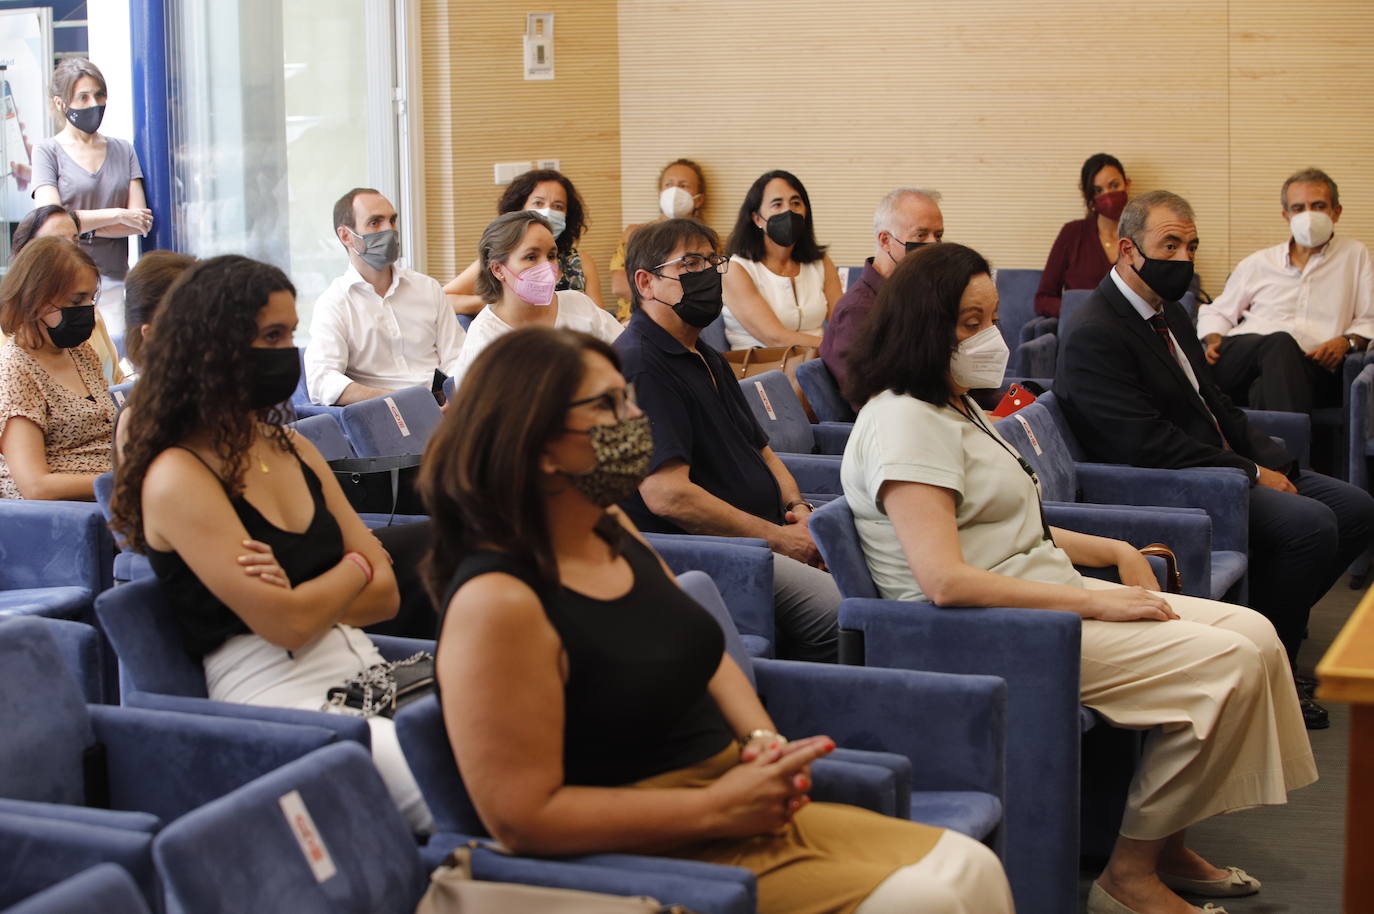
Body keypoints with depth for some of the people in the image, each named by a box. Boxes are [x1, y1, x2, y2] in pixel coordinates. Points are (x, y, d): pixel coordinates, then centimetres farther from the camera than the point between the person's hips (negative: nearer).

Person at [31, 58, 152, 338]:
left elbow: (141, 221, 4)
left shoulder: (122, 150, 14)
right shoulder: (48, 151, 4)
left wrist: (86, 226, -7)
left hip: (114, 282, 3)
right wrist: (118, 215, -4)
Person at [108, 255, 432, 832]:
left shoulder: (294, 450, 16)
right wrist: (353, 569, 7)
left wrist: (307, 596, -7)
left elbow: (385, 594, 14)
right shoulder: (179, 478, -7)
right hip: (276, 697, -7)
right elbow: (286, 624, -12)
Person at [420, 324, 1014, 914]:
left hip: (742, 804, 9)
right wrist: (717, 809, -19)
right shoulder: (497, 600, -21)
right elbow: (523, 817, -22)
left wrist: (763, 739, 1)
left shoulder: (613, 533, 7)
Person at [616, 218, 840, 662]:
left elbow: (760, 450, 27)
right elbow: (668, 495, -21)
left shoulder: (707, 359, 21)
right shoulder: (638, 366, -13)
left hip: (759, 537, 10)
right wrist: (778, 538, -16)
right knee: (846, 612, -26)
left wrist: (796, 507, 4)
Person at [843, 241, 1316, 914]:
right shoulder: (904, 422, -17)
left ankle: (1167, 845, 10)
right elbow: (945, 579, -26)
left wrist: (1114, 552, 10)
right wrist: (1095, 601, -22)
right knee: (1227, 663, -19)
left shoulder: (955, 406, 17)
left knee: (1253, 633, 2)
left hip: (1048, 596, 10)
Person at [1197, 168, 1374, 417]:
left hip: (1312, 368, -1)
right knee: (1280, 342, -38)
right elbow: (1216, 313, 29)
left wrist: (1347, 341, -6)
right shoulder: (1258, 263, 24)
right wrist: (1214, 341, 6)